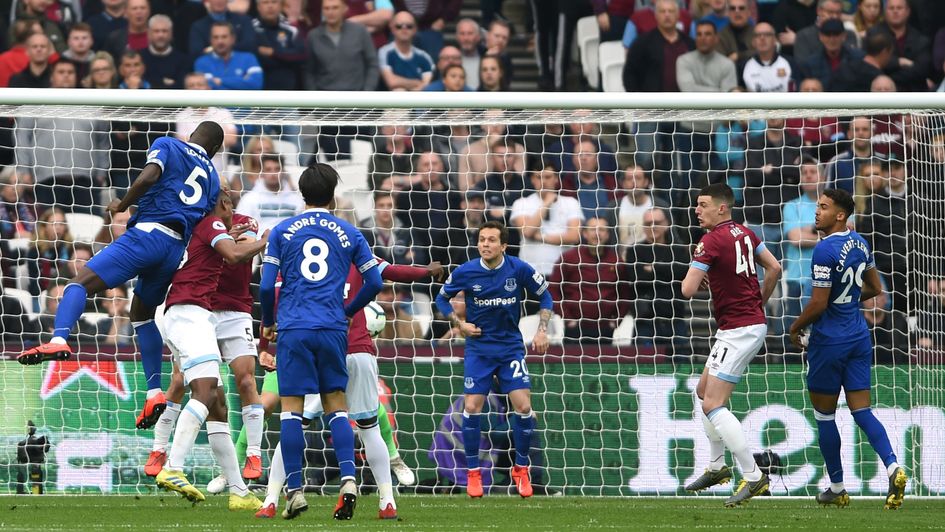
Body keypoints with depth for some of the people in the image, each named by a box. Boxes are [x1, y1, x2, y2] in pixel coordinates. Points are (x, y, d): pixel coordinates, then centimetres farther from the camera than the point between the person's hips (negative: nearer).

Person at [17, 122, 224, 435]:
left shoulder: (167, 146, 10)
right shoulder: (212, 177, 24)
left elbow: (149, 176, -10)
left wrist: (122, 205, 3)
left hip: (147, 233, -6)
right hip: (177, 248, 6)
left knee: (81, 283, -14)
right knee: (142, 313, 27)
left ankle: (59, 339, -44)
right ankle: (155, 394, 22)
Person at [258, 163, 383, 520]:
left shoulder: (282, 232, 5)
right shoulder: (349, 234, 9)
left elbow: (266, 286, 0)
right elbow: (374, 283, 9)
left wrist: (268, 322, 17)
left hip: (294, 329, -1)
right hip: (333, 329, 1)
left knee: (291, 409, 1)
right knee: (336, 405, 8)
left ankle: (295, 490, -4)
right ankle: (348, 480, -9)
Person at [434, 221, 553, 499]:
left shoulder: (520, 270, -10)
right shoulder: (465, 272, -10)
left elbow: (545, 295, 5)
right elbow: (442, 298, 7)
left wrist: (542, 330, -5)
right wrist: (459, 324, -6)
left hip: (511, 347, 0)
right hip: (478, 348, 0)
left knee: (523, 406, -10)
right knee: (472, 407, -9)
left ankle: (521, 469, 9)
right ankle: (473, 472, 6)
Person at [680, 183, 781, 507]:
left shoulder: (712, 241, -17)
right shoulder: (745, 234, 8)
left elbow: (688, 290, -19)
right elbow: (774, 268, 14)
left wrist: (696, 277, 3)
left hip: (738, 331, -10)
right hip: (753, 322, 10)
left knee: (713, 406, -11)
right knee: (703, 392, 21)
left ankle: (753, 476, -13)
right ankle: (717, 466, 28)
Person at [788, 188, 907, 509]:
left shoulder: (825, 251, -19)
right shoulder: (860, 244, 7)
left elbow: (818, 304, -20)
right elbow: (875, 288, 18)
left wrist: (796, 328, -3)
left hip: (830, 341, -8)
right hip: (859, 336, 8)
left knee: (824, 416, 7)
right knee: (862, 411, 6)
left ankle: (837, 489, 14)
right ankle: (893, 468, -16)